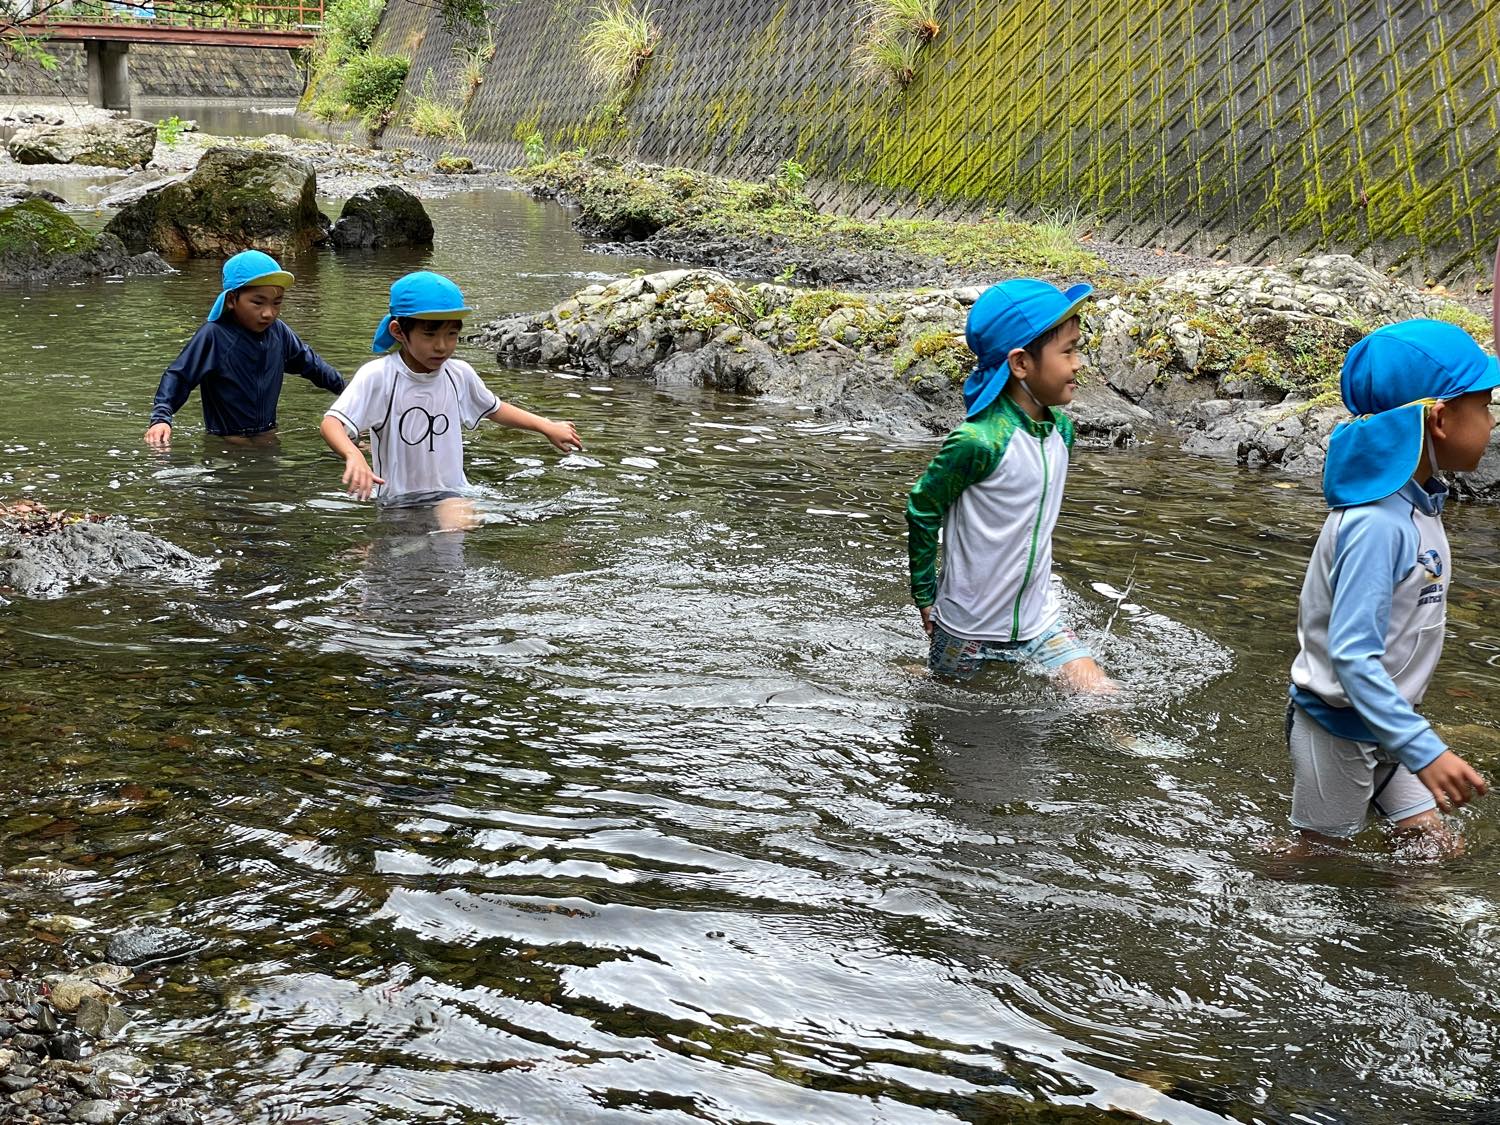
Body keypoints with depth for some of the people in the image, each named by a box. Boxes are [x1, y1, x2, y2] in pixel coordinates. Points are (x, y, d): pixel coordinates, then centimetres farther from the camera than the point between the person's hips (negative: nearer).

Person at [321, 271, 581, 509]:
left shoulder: (459, 374, 4)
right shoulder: (378, 377, -13)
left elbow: (493, 409, 25)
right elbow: (333, 422, -23)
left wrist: (547, 427, 25)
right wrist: (353, 455, -44)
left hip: (452, 497, 1)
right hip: (397, 503, -1)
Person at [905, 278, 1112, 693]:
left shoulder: (1061, 428, -2)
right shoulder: (979, 440, -25)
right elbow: (922, 511, -13)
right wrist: (924, 596, -4)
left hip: (1038, 620, 6)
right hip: (969, 628, -5)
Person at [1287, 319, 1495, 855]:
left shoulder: (1415, 503, -2)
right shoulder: (1378, 524, -31)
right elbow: (1352, 656, -35)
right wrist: (1426, 751, -39)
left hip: (1384, 716, 9)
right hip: (1340, 724, -8)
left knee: (1435, 849, 15)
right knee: (1318, 854, 12)